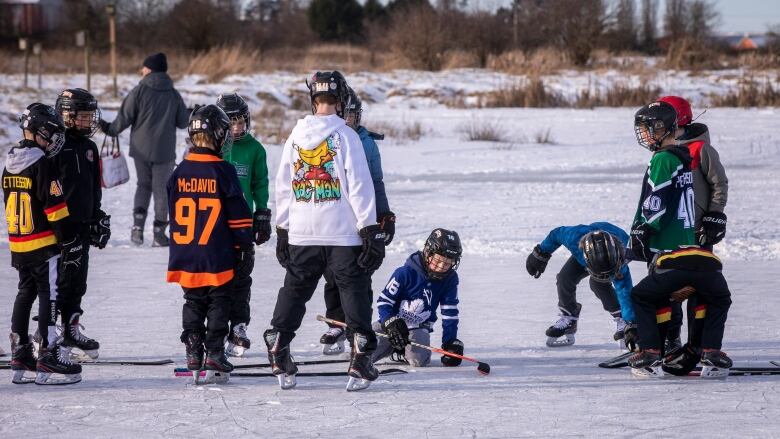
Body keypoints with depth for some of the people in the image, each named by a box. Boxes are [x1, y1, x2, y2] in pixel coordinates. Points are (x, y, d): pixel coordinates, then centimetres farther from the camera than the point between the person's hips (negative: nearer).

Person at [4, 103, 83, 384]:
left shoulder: (11, 164, 12)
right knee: (49, 296, -4)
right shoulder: (42, 166, -15)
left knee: (26, 294, 14)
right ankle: (48, 359, -7)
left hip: (18, 244, 8)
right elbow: (56, 209, -17)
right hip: (44, 245, -8)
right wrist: (70, 244, -13)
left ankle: (20, 358, 17)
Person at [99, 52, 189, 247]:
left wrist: (111, 129, 8)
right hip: (164, 151, 0)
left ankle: (138, 224, -1)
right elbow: (183, 121, 3)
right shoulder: (173, 94, -1)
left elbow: (125, 117, -9)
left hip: (141, 149, 0)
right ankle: (159, 232, 8)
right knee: (161, 189, 9)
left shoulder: (139, 91, -8)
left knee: (143, 185, 16)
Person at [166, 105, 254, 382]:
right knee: (219, 302, 5)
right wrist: (246, 248, 0)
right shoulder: (223, 172, -10)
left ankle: (193, 352, 10)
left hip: (185, 254, 4)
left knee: (194, 302, 14)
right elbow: (238, 215, -8)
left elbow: (172, 213, 13)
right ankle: (214, 353, 0)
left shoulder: (180, 172, 3)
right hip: (218, 256, -4)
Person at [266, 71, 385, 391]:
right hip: (343, 233, -4)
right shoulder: (345, 136, -8)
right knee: (354, 291, 1)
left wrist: (282, 231, 18)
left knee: (295, 290, 14)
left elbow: (283, 187, 10)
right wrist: (370, 229, -7)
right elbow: (360, 186, -11)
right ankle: (360, 365, -5)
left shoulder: (295, 136, 6)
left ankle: (279, 358, 12)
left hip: (302, 233, 4)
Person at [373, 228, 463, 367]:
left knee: (419, 360, -31)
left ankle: (403, 350, 8)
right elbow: (383, 302, -15)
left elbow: (450, 313, -3)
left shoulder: (450, 279, -9)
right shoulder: (405, 273, -19)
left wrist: (451, 343, -10)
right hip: (392, 321, -1)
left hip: (419, 328, 1)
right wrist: (392, 324, -31)